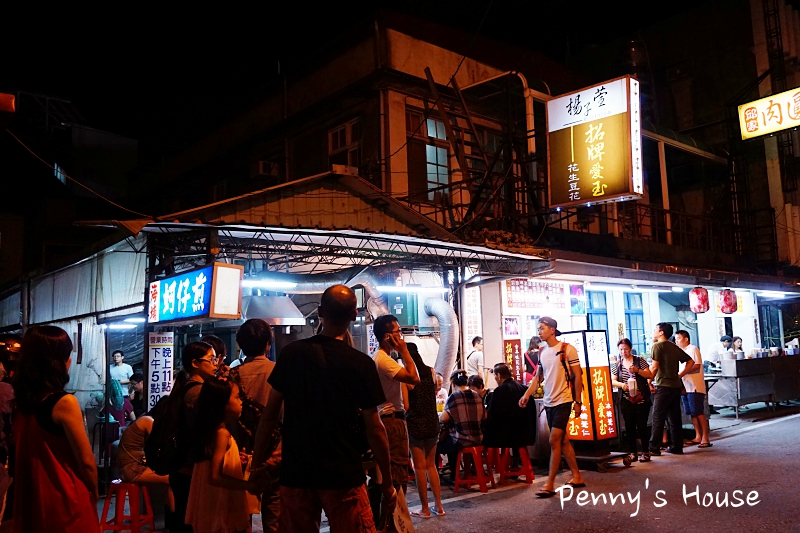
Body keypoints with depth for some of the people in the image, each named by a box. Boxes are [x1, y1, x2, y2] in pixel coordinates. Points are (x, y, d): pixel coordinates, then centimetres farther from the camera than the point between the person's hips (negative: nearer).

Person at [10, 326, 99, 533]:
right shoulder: (65, 402, -19)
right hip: (65, 499, -7)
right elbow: (86, 461, -14)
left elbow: (23, 453, 11)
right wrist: (94, 494, 1)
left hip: (31, 499, 7)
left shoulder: (23, 401, 2)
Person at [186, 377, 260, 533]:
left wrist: (237, 462, 17)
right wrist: (249, 485, -23)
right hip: (222, 512, -9)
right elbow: (215, 477, -26)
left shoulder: (210, 430, 8)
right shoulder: (222, 433, -19)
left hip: (211, 509, 9)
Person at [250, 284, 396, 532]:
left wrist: (258, 463, 12)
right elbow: (374, 429, -7)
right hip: (343, 475, -2)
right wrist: (387, 482, 3)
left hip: (295, 471, 3)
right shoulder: (362, 364, -10)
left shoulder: (291, 353, -4)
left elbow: (270, 416, 0)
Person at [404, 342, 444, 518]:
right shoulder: (431, 371, 3)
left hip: (415, 424, -5)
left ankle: (425, 509, 11)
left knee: (420, 467, 5)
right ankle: (438, 506, 19)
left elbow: (405, 405, -15)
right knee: (431, 465, 16)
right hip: (432, 422, 5)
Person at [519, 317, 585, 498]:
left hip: (563, 401, -7)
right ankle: (577, 477, 25)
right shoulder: (541, 352, 9)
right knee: (563, 441, 13)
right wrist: (527, 395, 0)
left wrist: (578, 402, -9)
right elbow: (538, 376, 13)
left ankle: (550, 485, -5)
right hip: (548, 402, 7)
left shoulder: (567, 349, -10)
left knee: (554, 441, -9)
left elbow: (577, 376, -8)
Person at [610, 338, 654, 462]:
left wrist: (637, 370, -18)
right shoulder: (617, 365, 10)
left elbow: (650, 375, -2)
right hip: (626, 400, 3)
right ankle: (633, 453, 11)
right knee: (629, 427, 3)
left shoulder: (639, 360, 2)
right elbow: (613, 381, 7)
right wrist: (621, 384, -14)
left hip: (641, 399, -3)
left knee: (642, 425, -2)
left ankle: (645, 452, 9)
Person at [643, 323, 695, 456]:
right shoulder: (675, 347, 15)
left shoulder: (657, 346, -8)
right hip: (676, 386, 8)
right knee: (675, 418, 12)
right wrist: (680, 375, 14)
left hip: (663, 386, -7)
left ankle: (654, 449, -3)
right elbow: (690, 361, 18)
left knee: (658, 418, -4)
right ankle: (677, 447, 16)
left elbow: (654, 367, -14)